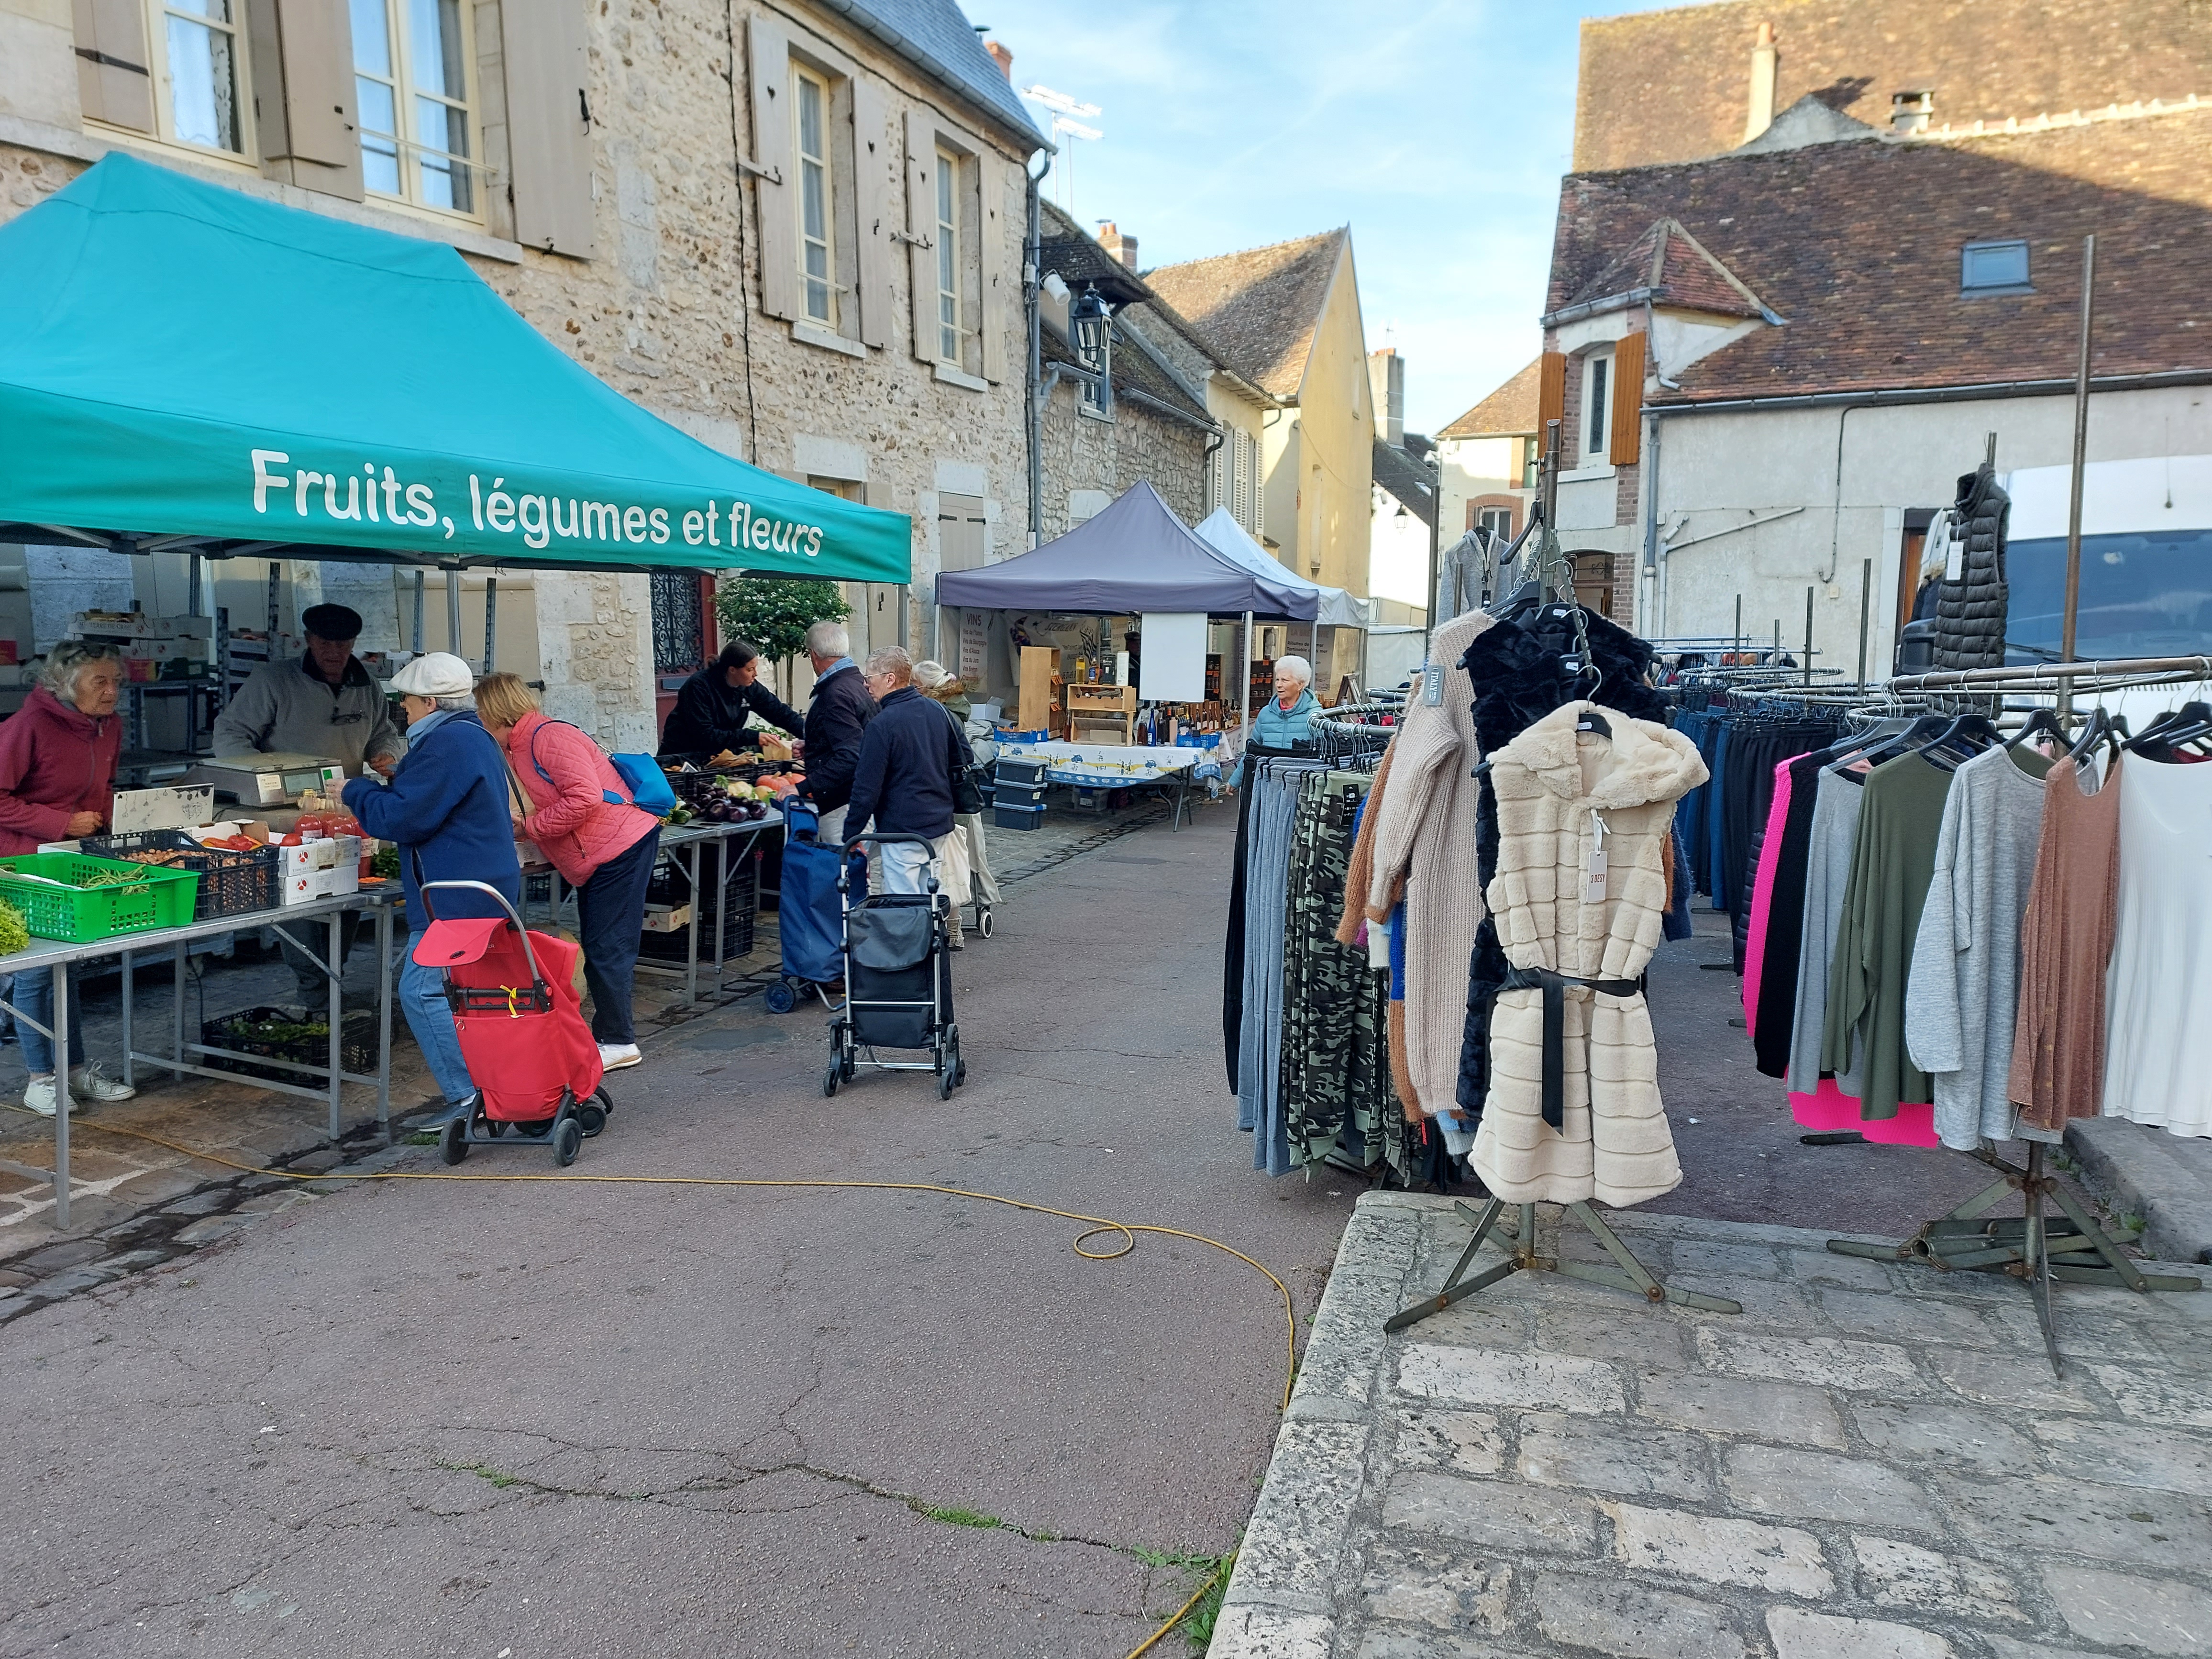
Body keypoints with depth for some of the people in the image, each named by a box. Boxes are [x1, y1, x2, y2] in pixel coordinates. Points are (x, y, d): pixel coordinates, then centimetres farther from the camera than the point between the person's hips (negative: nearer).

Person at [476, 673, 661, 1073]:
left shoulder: (550, 737, -15)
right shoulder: (518, 750, 17)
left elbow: (585, 798, -24)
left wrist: (529, 827, -16)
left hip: (622, 846, -11)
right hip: (595, 859, 11)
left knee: (605, 949, -7)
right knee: (597, 949, 14)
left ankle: (618, 1042, 1)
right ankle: (609, 1035, 22)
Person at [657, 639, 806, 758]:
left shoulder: (749, 687, -3)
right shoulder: (699, 687, -21)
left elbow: (780, 712, 4)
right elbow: (704, 735, -26)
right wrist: (754, 738, -29)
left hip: (717, 755, 5)